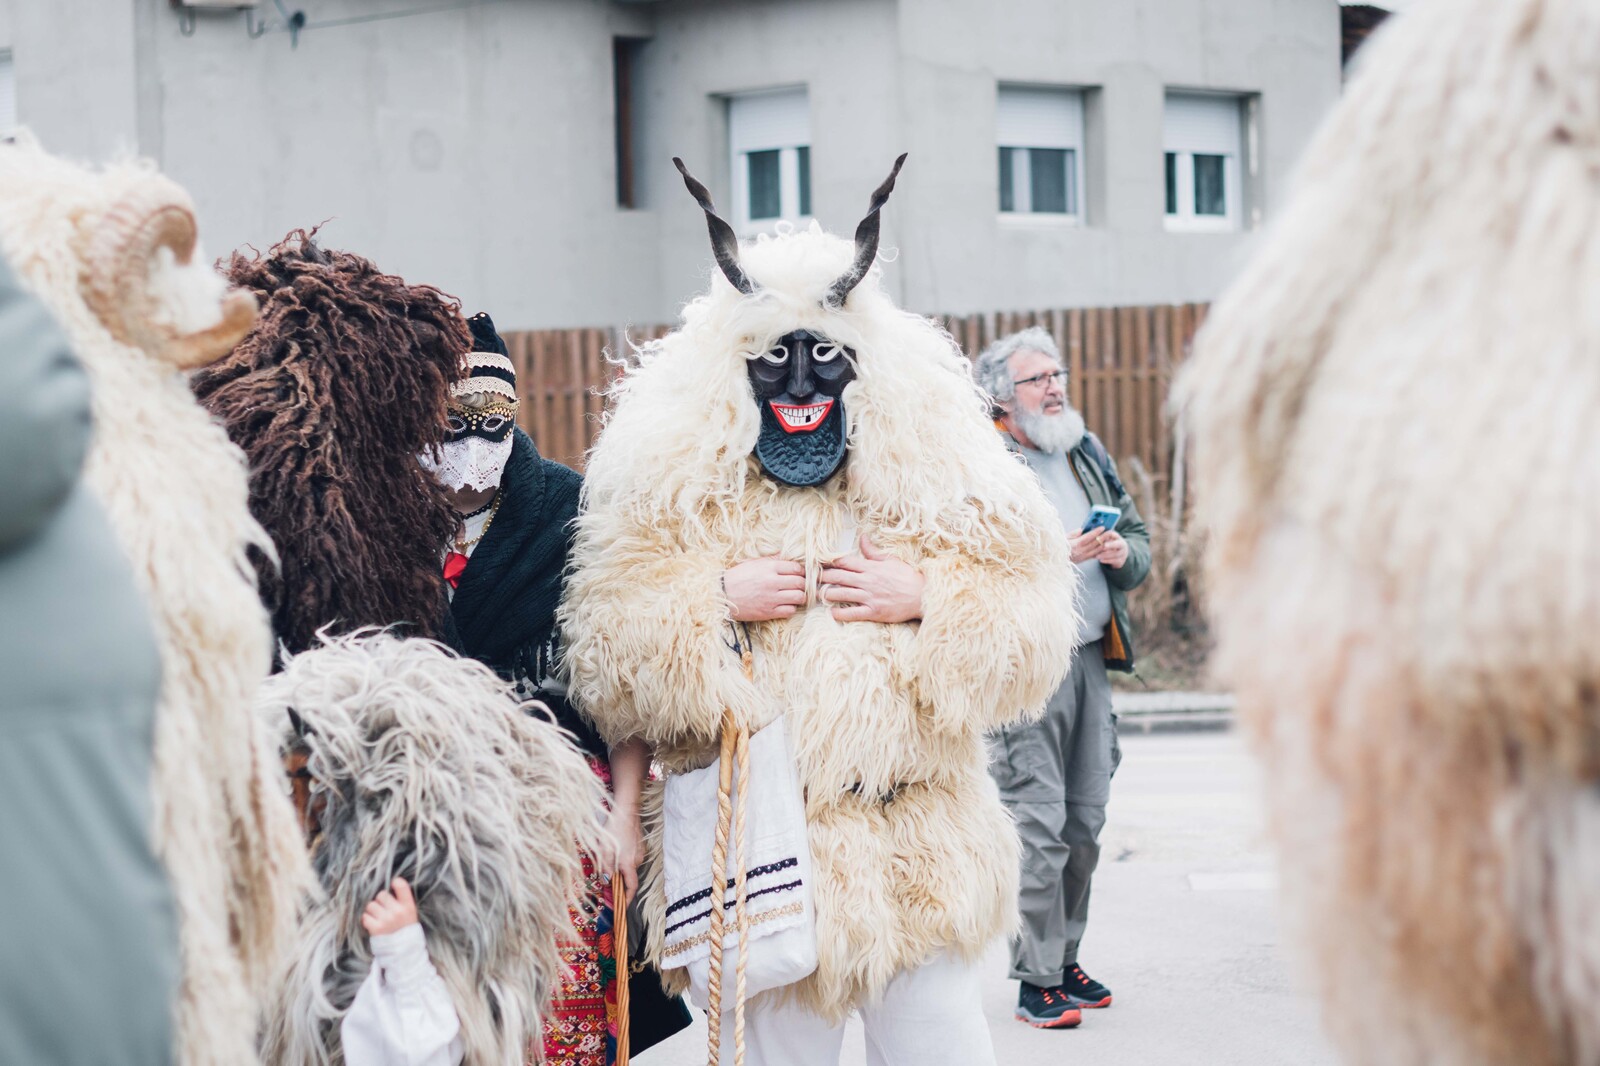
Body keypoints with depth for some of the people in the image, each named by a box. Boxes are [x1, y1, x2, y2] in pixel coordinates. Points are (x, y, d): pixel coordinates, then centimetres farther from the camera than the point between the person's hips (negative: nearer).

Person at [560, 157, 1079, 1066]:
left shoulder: (936, 474, 3)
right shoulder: (675, 488, 0)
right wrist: (718, 603, -16)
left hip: (918, 856, 1)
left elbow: (1032, 630, 0)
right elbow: (608, 665, -4)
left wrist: (925, 599, -14)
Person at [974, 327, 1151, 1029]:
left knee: (1085, 823, 10)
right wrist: (1059, 554, -21)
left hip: (1091, 660, 7)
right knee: (1039, 827, -8)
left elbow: (1139, 538, 21)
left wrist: (1123, 553, -2)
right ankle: (1036, 979, 1)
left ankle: (1064, 958, 23)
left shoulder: (1087, 453, 16)